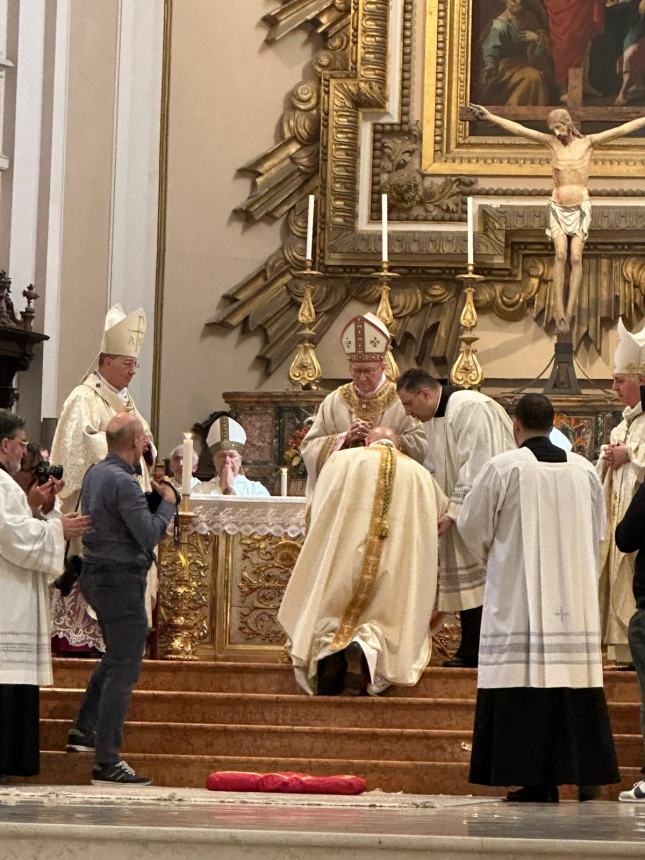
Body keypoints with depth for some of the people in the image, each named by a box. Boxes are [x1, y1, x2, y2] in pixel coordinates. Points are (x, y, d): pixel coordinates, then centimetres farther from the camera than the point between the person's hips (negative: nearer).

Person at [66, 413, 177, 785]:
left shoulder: (96, 473, 9)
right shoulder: (123, 482, -20)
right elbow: (150, 535, -19)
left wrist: (154, 497, 5)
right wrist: (167, 503, -4)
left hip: (96, 575, 10)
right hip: (122, 578, -10)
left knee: (116, 658, 26)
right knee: (124, 669, -5)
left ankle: (84, 730, 27)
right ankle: (108, 761, -6)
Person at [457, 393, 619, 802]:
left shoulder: (504, 467, -7)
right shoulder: (585, 470, 6)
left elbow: (472, 525, 2)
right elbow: (598, 535, 15)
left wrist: (492, 553, 22)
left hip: (520, 596, -4)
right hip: (576, 598, 4)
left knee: (527, 684, -2)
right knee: (576, 676, 7)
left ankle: (537, 780, -4)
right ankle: (587, 771, 5)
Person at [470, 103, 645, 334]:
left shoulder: (588, 142, 1)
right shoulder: (552, 142, 4)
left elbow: (622, 129, -4)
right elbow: (518, 129, 1)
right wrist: (490, 116, -3)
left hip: (580, 209, 0)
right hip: (558, 209, 0)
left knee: (576, 257, -13)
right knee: (561, 254, -17)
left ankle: (569, 312, -13)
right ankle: (559, 312, -20)